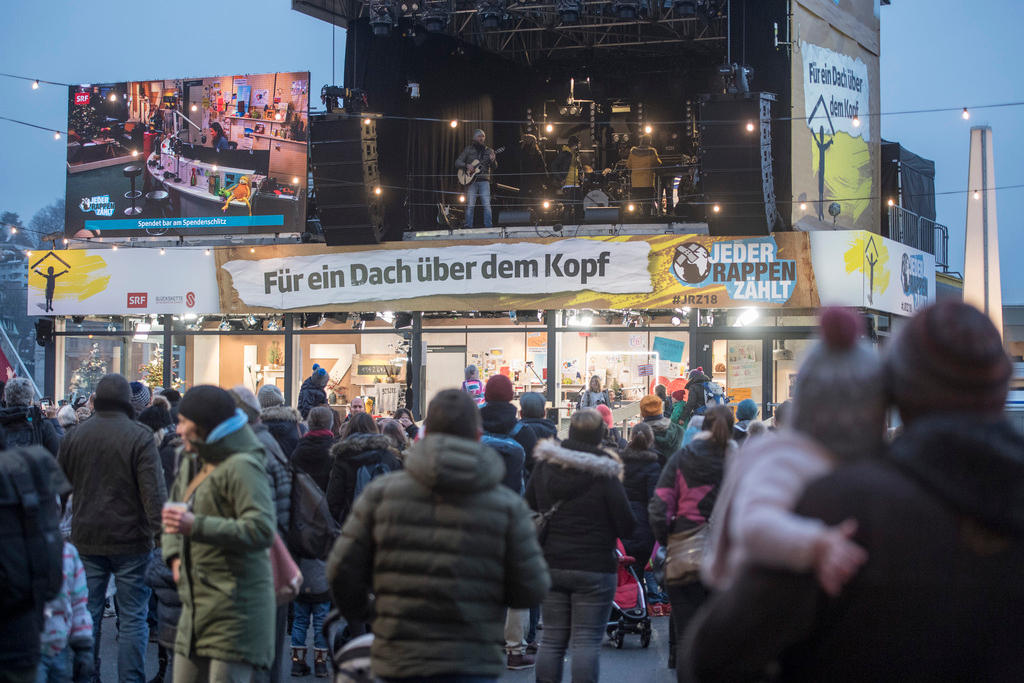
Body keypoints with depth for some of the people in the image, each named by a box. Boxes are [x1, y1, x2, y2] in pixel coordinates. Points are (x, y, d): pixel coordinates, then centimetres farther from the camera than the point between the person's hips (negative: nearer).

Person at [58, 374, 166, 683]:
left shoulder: (74, 436, 5)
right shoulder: (139, 436, -11)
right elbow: (154, 492, -16)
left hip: (86, 539, 4)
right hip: (130, 540, -4)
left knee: (87, 613, 12)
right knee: (133, 617, 1)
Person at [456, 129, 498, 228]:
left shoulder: (488, 151, 13)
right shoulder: (468, 149, 10)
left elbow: (494, 168, 7)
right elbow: (457, 162, 8)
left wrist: (493, 161, -15)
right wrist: (466, 165, -11)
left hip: (484, 180, 1)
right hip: (471, 180, -1)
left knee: (487, 204, -10)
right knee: (470, 205, -5)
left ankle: (488, 226, -10)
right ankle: (468, 227, -2)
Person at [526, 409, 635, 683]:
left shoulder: (543, 466, 2)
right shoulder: (604, 474, -12)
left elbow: (528, 509, 11)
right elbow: (626, 524, -8)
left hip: (551, 565, 5)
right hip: (594, 567, -4)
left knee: (552, 638, 10)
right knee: (587, 641, -2)